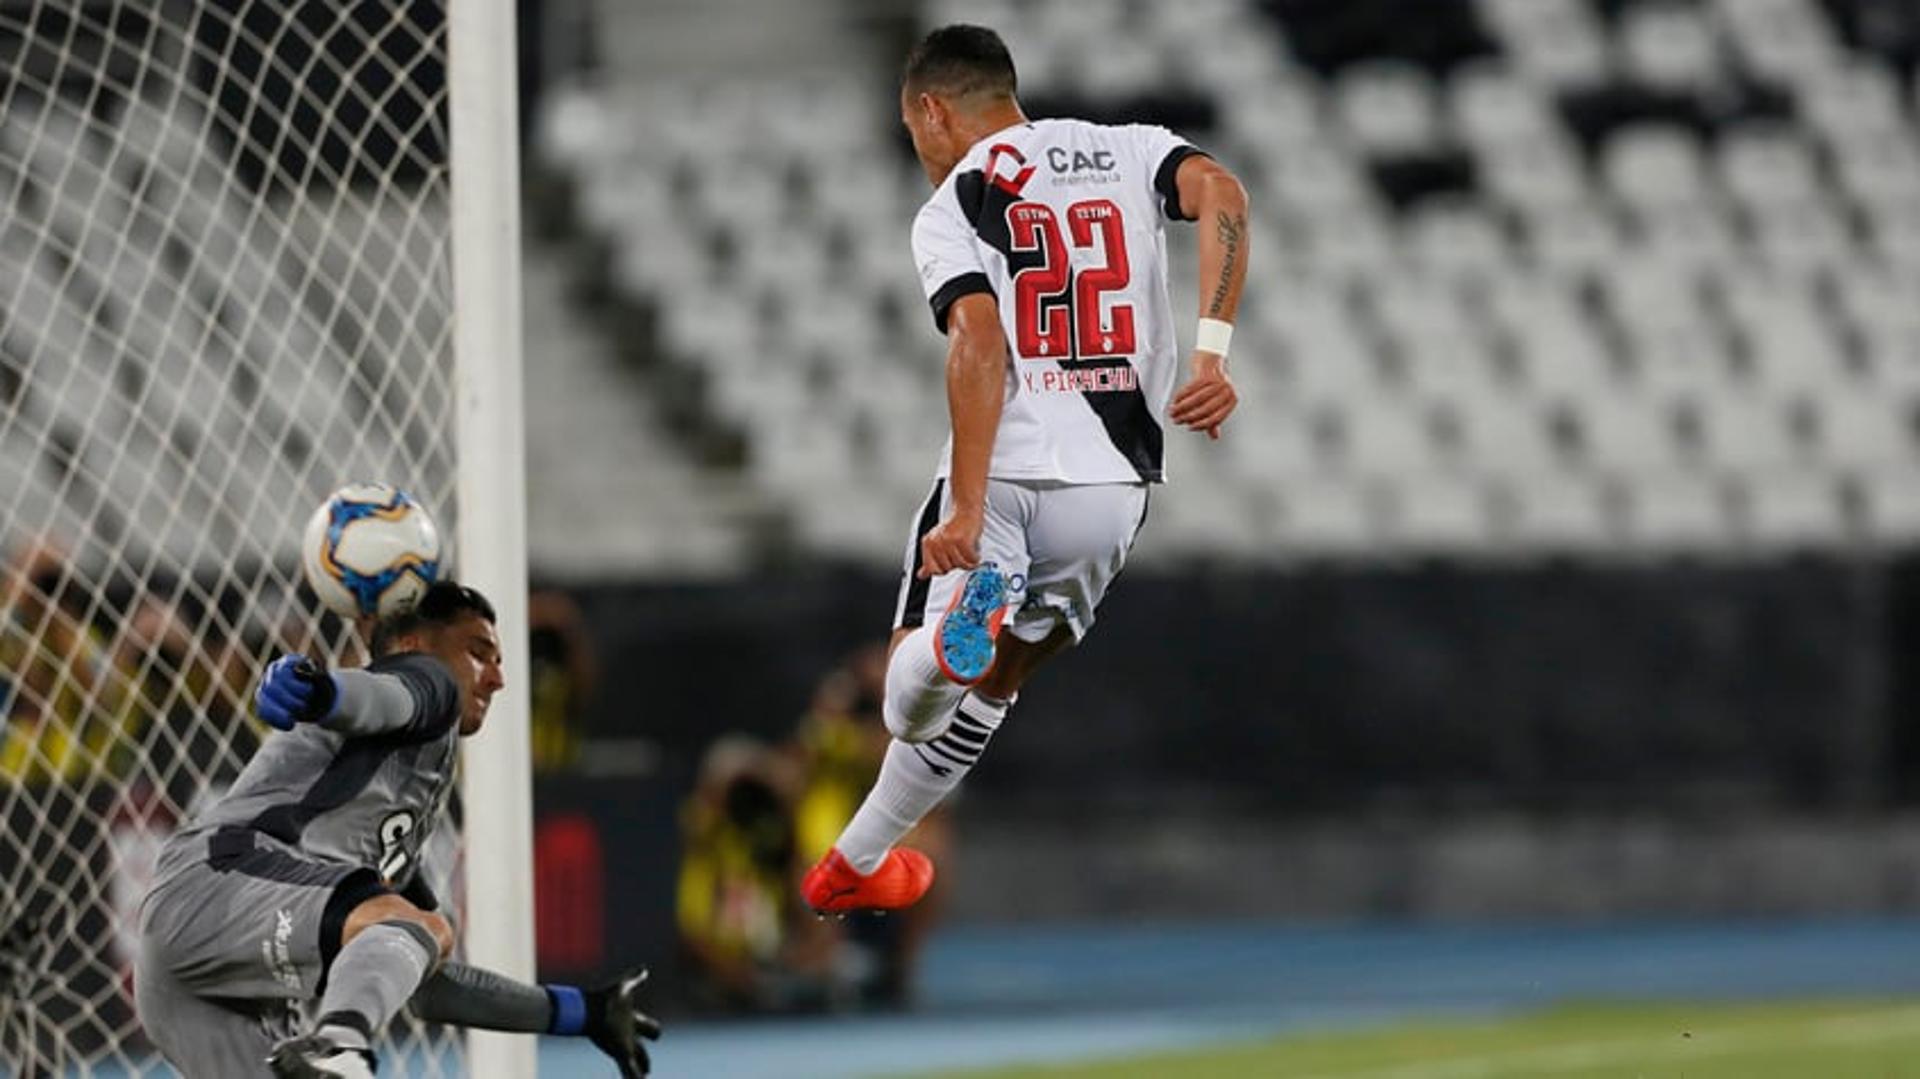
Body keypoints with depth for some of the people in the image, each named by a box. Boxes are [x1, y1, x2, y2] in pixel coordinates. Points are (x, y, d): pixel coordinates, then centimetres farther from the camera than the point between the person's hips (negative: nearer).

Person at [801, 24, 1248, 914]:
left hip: (1004, 471, -4)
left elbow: (980, 347, -14)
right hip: (1114, 482, 4)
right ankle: (856, 862, 34)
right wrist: (1211, 355, -13)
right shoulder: (1127, 149, 13)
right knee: (994, 679, 23)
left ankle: (951, 628, -36)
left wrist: (968, 515, -21)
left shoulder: (949, 211, 2)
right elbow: (1220, 194, -8)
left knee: (920, 670, 1)